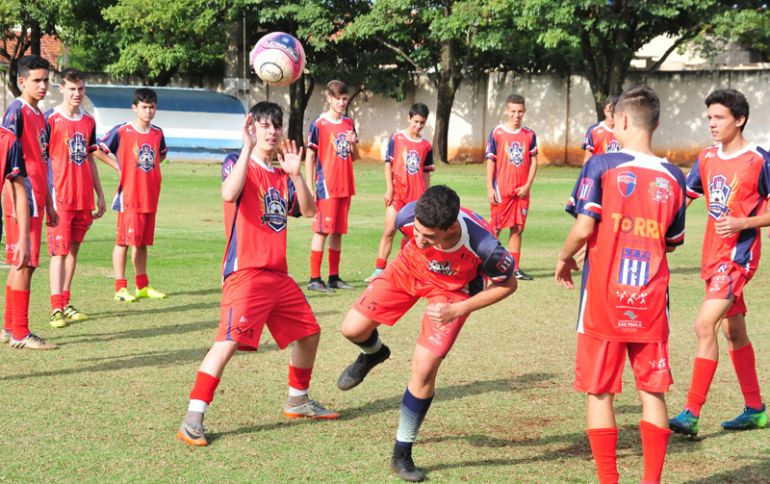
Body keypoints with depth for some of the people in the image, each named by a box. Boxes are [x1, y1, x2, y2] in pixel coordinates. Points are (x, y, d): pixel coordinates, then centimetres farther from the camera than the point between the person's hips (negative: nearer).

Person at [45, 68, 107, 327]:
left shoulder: (88, 122, 12)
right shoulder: (51, 119, -6)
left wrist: (100, 195, 19)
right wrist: (49, 194, -15)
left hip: (84, 198, 6)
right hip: (61, 198, -6)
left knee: (73, 249, 10)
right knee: (59, 251, -7)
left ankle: (65, 304, 16)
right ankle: (56, 309, -7)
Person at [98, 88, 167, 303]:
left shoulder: (158, 133, 9)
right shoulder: (122, 131, -8)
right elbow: (99, 149, -5)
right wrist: (118, 166, -8)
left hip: (150, 197, 5)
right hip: (129, 195, -5)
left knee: (143, 242, 12)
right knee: (124, 240, -3)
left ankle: (142, 286, 19)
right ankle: (120, 288, 0)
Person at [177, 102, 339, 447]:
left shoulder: (282, 176, 16)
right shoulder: (238, 163, -3)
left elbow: (309, 211, 6)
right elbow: (229, 193, -25)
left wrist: (295, 173, -5)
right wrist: (248, 148, -25)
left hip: (278, 274, 8)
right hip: (245, 272, -8)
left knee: (309, 332, 17)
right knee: (231, 339, -21)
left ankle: (298, 401, 37)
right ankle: (192, 421, -20)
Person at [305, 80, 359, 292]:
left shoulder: (349, 124, 11)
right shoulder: (318, 124, -6)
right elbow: (310, 157, -6)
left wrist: (353, 143, -5)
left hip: (345, 186, 6)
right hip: (326, 186, -6)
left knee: (338, 231, 10)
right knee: (322, 231, -5)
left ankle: (334, 277, 16)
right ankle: (314, 279, -2)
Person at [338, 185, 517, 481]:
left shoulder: (483, 246, -41)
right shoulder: (409, 215, -34)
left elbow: (508, 285, -19)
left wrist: (457, 310, -24)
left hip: (453, 289, -3)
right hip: (410, 267, 3)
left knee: (424, 368, -12)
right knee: (353, 329, -10)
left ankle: (402, 455, 8)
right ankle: (373, 354, 31)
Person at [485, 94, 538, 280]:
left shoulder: (529, 135, 6)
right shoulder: (497, 133, -2)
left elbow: (533, 161, 7)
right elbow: (490, 162, -2)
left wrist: (527, 186, -5)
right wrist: (490, 189, -7)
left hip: (522, 191, 3)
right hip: (501, 190, -3)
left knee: (517, 228, 7)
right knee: (495, 228, 0)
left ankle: (515, 268, 12)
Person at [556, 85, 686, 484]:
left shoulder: (601, 166, -8)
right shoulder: (673, 178, 3)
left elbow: (584, 228, -14)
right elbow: (671, 242, 11)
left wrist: (564, 258, 5)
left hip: (604, 298, -3)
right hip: (651, 301, 3)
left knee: (600, 391, 7)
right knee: (652, 391, 10)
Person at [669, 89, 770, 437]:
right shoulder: (707, 159, 8)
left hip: (739, 254, -8)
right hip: (713, 255, 8)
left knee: (705, 324, -18)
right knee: (733, 331, 15)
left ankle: (692, 414, -17)